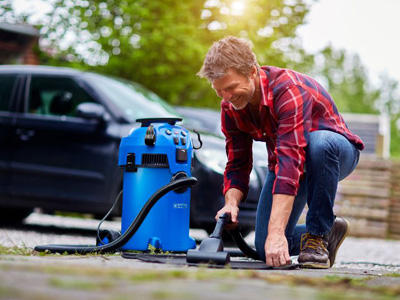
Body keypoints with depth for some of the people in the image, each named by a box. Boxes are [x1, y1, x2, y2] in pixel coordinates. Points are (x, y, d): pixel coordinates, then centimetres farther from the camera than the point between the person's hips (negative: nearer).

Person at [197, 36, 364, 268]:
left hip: (337, 152, -6)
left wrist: (276, 232, -52)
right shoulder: (230, 107, -12)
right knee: (265, 248, -9)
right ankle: (330, 232, 19)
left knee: (319, 143, -43)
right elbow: (238, 164, -5)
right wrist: (231, 203, -27)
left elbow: (290, 161, -45)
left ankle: (318, 233, -22)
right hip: (286, 159, 6)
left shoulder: (289, 89, -36)